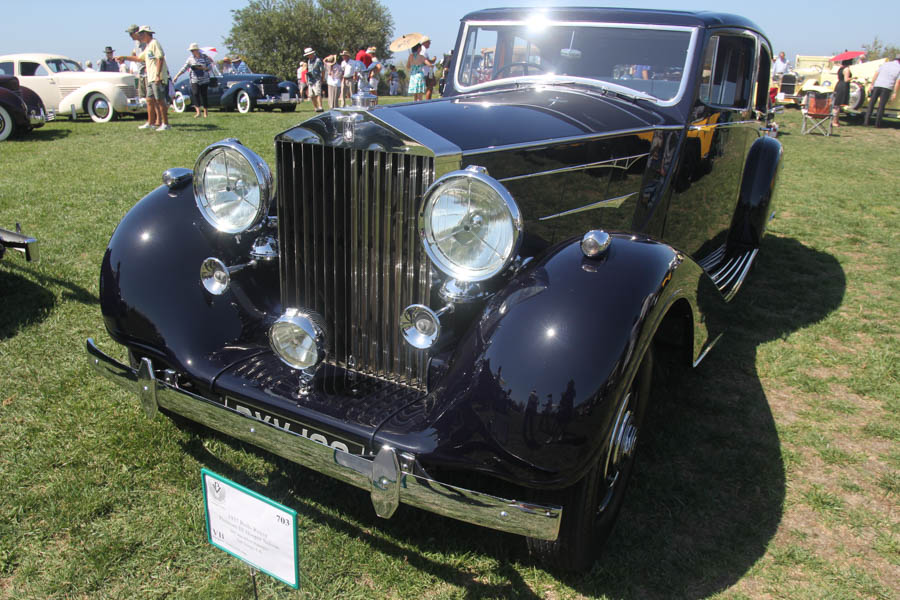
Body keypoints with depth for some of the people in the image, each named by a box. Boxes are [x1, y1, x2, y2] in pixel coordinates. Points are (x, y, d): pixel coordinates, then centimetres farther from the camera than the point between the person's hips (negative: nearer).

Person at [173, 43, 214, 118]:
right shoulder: (190, 58, 3)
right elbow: (184, 68, 0)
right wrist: (177, 76, -8)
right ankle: (198, 112, -20)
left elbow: (210, 67, 2)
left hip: (204, 80, -1)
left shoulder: (205, 57, 1)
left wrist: (204, 68, -18)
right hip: (194, 80, 1)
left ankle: (205, 112, 17)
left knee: (204, 95, 2)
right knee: (195, 94, -16)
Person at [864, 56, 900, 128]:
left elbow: (876, 74, 7)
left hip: (877, 85, 2)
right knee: (881, 106, 2)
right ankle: (877, 123, -1)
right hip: (887, 87, -2)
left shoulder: (885, 64, 13)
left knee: (871, 103, 7)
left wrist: (872, 84, 10)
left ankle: (866, 121, -1)